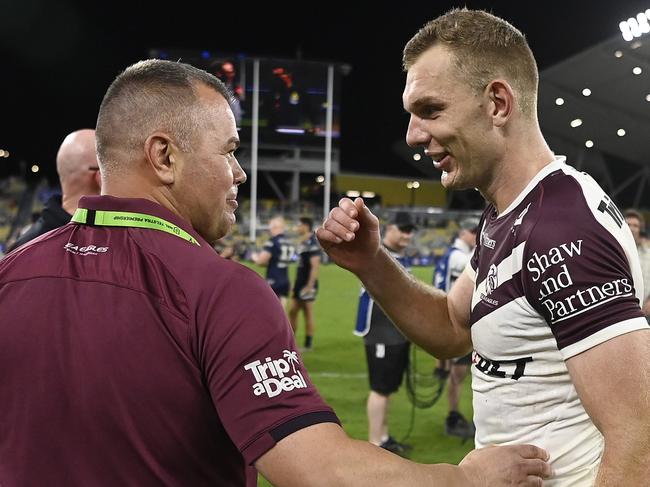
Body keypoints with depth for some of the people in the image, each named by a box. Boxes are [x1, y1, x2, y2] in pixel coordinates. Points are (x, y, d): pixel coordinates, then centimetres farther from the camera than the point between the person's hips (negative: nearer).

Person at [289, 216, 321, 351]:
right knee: (292, 312, 11)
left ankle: (308, 345, 6)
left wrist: (309, 286, -23)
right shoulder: (302, 243, 14)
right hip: (299, 283, 10)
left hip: (307, 285, -10)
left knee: (308, 314, -2)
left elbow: (315, 266, -21)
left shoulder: (312, 244, -16)